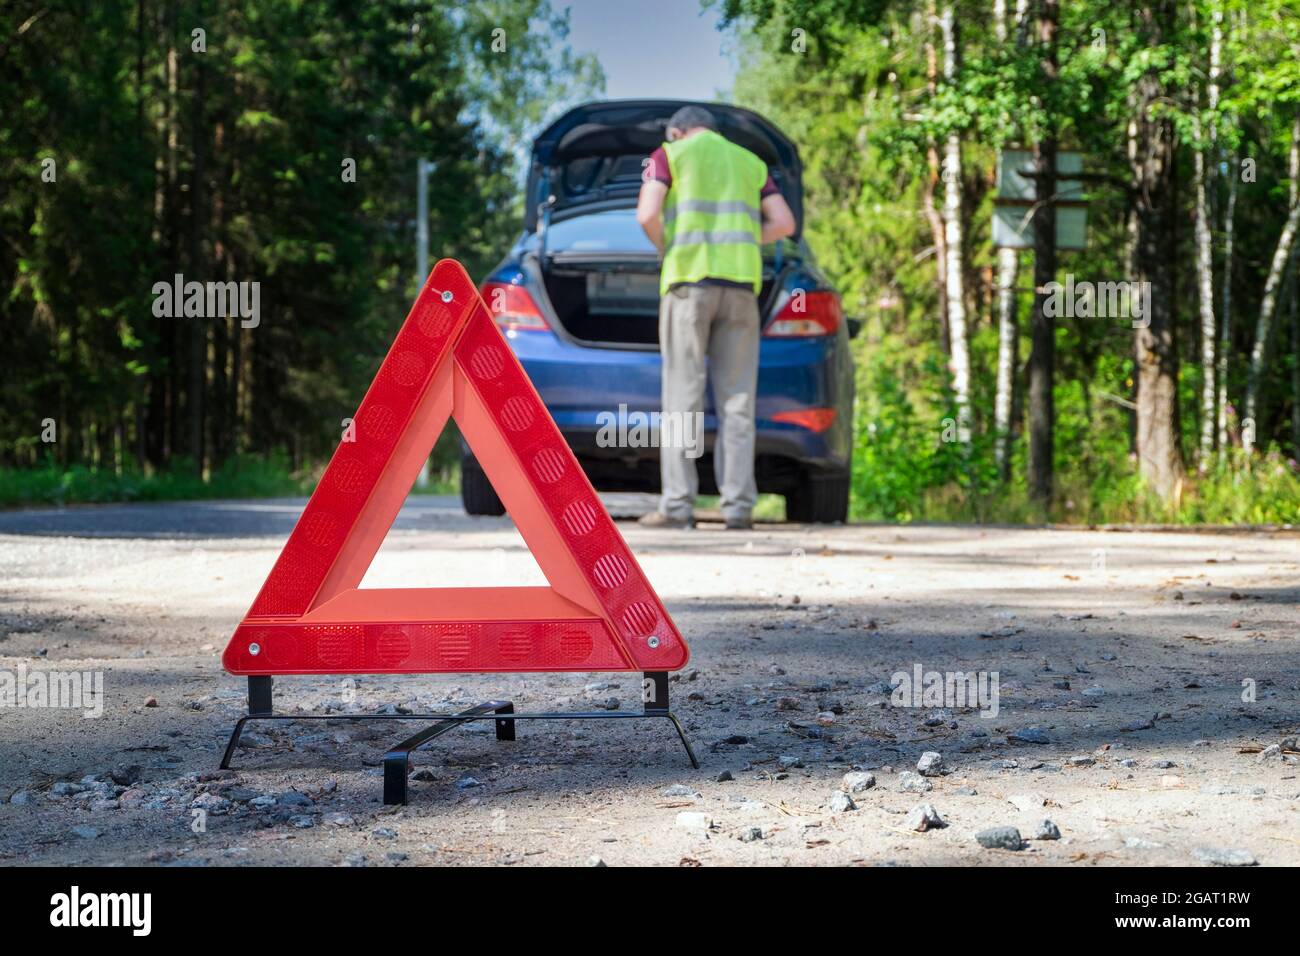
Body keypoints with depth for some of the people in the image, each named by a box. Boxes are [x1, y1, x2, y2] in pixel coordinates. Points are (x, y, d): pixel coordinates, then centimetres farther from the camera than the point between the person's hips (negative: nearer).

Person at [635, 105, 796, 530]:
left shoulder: (669, 154, 9)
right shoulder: (750, 162, 21)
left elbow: (647, 214, -5)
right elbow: (785, 223, 11)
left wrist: (666, 249, 13)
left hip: (688, 279, -3)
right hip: (740, 283, 3)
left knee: (683, 398, -4)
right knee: (737, 399, 2)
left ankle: (677, 505, -8)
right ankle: (738, 505, -4)